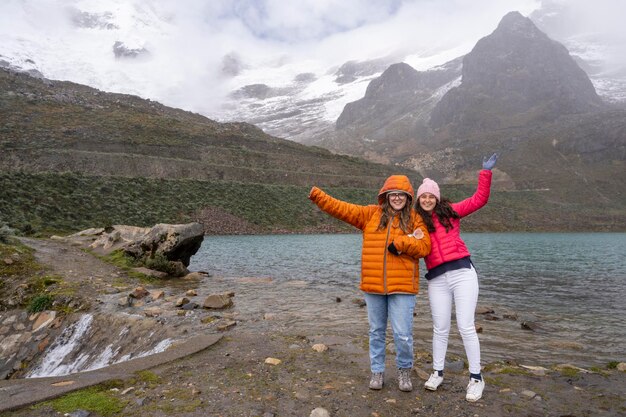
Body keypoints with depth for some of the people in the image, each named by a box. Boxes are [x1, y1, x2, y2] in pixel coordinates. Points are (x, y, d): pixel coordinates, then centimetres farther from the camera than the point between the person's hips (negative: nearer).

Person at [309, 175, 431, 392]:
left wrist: (400, 243, -17)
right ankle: (377, 371, 33)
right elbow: (342, 209, 0)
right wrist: (317, 196, -9)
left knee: (403, 334, 0)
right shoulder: (371, 214, 5)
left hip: (402, 286, -2)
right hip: (373, 286, 2)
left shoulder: (415, 219, 2)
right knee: (376, 331, 15)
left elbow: (424, 247, -5)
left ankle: (404, 370, 28)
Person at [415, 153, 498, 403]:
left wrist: (486, 172, 0)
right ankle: (437, 373, 26)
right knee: (440, 328, 10)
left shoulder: (450, 212, 5)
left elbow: (479, 199, 3)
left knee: (466, 326, -1)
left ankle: (476, 378, 14)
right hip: (437, 279, 2)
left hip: (462, 273, -2)